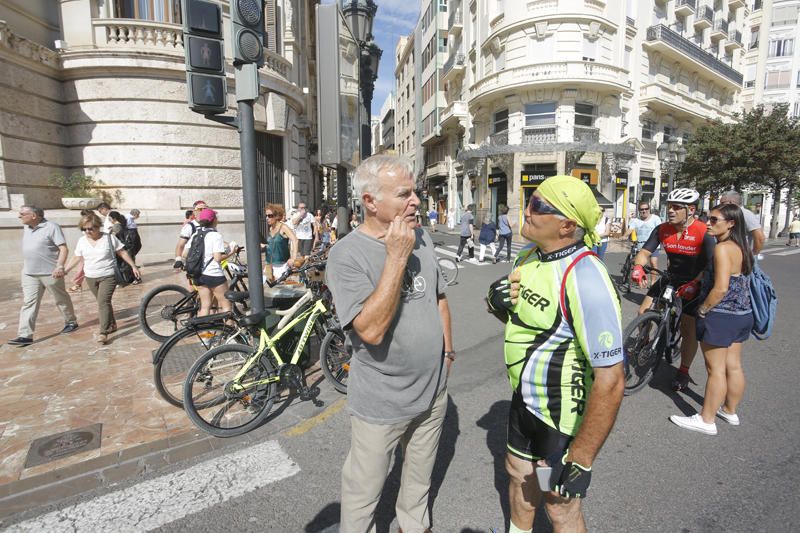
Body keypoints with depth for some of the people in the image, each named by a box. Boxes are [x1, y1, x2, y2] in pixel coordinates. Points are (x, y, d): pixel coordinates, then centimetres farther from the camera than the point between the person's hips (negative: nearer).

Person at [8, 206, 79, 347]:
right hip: (29, 274, 7)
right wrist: (25, 266, 24)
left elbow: (63, 248, -17)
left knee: (61, 299, 8)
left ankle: (71, 322, 26)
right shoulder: (26, 228, 10)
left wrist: (59, 266, -27)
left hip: (50, 273, -6)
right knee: (28, 303, 3)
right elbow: (27, 249, 23)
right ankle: (25, 335, 3)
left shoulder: (51, 227, -13)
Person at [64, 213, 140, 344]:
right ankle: (112, 324, 28)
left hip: (108, 276, -4)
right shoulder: (82, 241, 4)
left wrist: (133, 266, -4)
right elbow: (76, 258, 14)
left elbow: (122, 253, -2)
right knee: (103, 302, 12)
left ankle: (103, 332, -15)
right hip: (91, 278, 5)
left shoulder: (109, 238, -6)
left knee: (103, 302, -14)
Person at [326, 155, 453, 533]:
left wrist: (447, 350, 11)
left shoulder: (421, 239, -1)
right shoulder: (346, 255, -21)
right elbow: (371, 330, -30)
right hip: (382, 403, -6)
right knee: (363, 493, 16)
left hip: (433, 390, 6)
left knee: (420, 476, 28)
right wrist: (396, 258, -30)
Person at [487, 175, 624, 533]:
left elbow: (610, 380, -29)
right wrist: (497, 302, -10)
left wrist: (582, 460, -23)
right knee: (519, 474, 27)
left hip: (562, 413, -7)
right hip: (524, 397, 8)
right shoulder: (529, 257, -2)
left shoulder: (585, 279, -29)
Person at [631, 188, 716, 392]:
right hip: (670, 278, 4)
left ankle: (683, 372, 20)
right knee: (644, 311, -5)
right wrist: (638, 267, -31)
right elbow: (645, 252, -11)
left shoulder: (703, 233, -21)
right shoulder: (662, 229, -10)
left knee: (689, 329, 3)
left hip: (693, 284, -4)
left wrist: (694, 284, -32)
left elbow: (710, 265, -20)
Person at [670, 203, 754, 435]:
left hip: (720, 317, -9)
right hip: (742, 315, 9)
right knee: (733, 366, 19)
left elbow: (721, 288, -25)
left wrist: (703, 310, -12)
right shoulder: (741, 247, 9)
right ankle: (730, 411, 34)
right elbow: (737, 283, 15)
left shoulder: (722, 248, -19)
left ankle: (706, 420, 11)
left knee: (716, 370, 0)